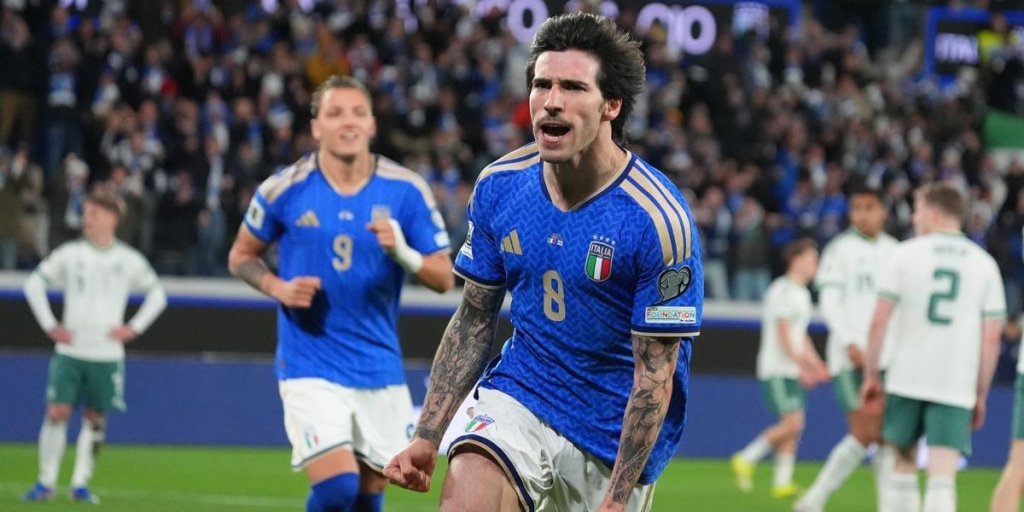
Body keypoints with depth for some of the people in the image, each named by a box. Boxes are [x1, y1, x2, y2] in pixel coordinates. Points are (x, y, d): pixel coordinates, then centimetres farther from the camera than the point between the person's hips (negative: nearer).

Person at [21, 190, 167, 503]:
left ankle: (81, 484, 11)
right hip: (70, 350, 0)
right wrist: (50, 325, -1)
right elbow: (34, 284, 7)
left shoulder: (129, 260, 3)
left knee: (95, 418, 2)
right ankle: (46, 482, -1)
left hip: (107, 354, 0)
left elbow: (157, 295, 13)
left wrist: (133, 328, 2)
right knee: (57, 412, -9)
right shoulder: (70, 254, 2)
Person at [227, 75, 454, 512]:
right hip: (310, 367, -3)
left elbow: (445, 278, -1)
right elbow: (241, 256, 9)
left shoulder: (407, 192, -3)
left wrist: (403, 254, -21)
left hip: (380, 369, 3)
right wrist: (277, 288, -12)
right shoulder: (285, 189, -5)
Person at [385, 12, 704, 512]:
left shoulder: (658, 218, -18)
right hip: (520, 396, 2)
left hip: (616, 433, -2)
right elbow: (473, 320, 9)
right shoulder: (499, 185, -3)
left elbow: (654, 376, -16)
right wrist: (427, 437, 3)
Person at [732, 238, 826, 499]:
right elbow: (783, 333, -17)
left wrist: (817, 366, 17)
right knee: (791, 423, -15)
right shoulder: (783, 291, -11)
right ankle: (746, 460, -5)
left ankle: (783, 480, 5)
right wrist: (802, 365, -20)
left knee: (793, 427, 4)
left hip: (792, 370, 9)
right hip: (777, 369, -9)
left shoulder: (802, 294, 18)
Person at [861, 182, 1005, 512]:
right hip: (957, 386, 0)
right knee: (943, 475, -6)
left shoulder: (907, 253, 1)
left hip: (906, 381, 0)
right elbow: (991, 339, 2)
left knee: (904, 460, 18)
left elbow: (879, 322, -3)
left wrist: (871, 376, 6)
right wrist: (981, 395, 11)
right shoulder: (984, 264, 5)